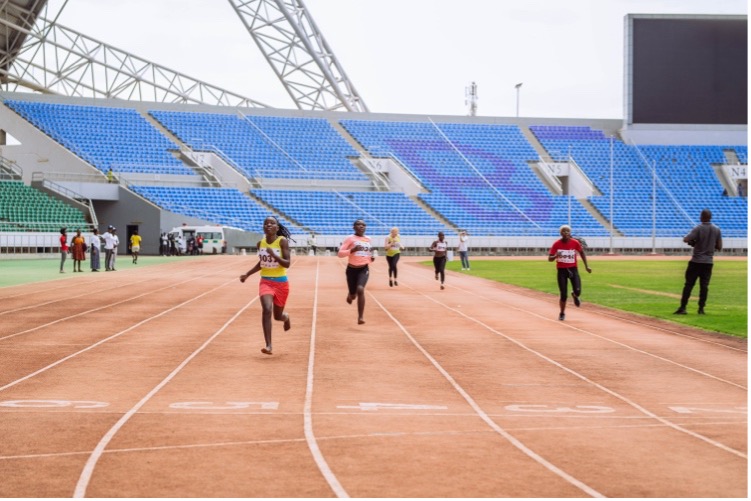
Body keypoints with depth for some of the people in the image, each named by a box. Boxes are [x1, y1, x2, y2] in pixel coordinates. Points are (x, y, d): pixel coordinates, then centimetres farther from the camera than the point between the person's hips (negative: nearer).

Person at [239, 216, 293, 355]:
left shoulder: (282, 241, -12)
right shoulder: (260, 243, 1)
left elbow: (287, 264, -17)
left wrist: (274, 255, -32)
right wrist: (247, 274, 11)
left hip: (281, 283, -2)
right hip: (265, 281, 2)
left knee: (278, 316, 12)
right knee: (267, 310, -22)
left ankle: (286, 317, 53)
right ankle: (268, 346, -22)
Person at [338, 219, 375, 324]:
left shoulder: (368, 239, 8)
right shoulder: (350, 238, -8)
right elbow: (340, 253, -13)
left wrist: (371, 258, 7)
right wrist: (352, 250, -27)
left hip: (364, 269, 1)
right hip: (352, 269, -1)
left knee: (360, 289, -23)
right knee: (353, 295, 8)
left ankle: (361, 317, -18)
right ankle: (350, 295, 51)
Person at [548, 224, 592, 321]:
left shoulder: (575, 243, -6)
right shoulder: (557, 244, -8)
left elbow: (582, 252, 12)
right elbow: (549, 259, -7)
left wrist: (586, 266, 11)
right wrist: (556, 256, -29)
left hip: (573, 269, 1)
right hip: (561, 270, -1)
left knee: (577, 291, -17)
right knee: (563, 295, -3)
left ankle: (574, 295, 24)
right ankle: (562, 313, 24)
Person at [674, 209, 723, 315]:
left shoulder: (698, 228, -11)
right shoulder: (717, 230, 3)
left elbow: (686, 240, -22)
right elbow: (719, 247, 5)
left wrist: (693, 241, 0)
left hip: (696, 261, -3)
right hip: (709, 262, 3)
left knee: (689, 284, 0)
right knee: (704, 285, 7)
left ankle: (683, 308, -1)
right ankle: (701, 309, 5)